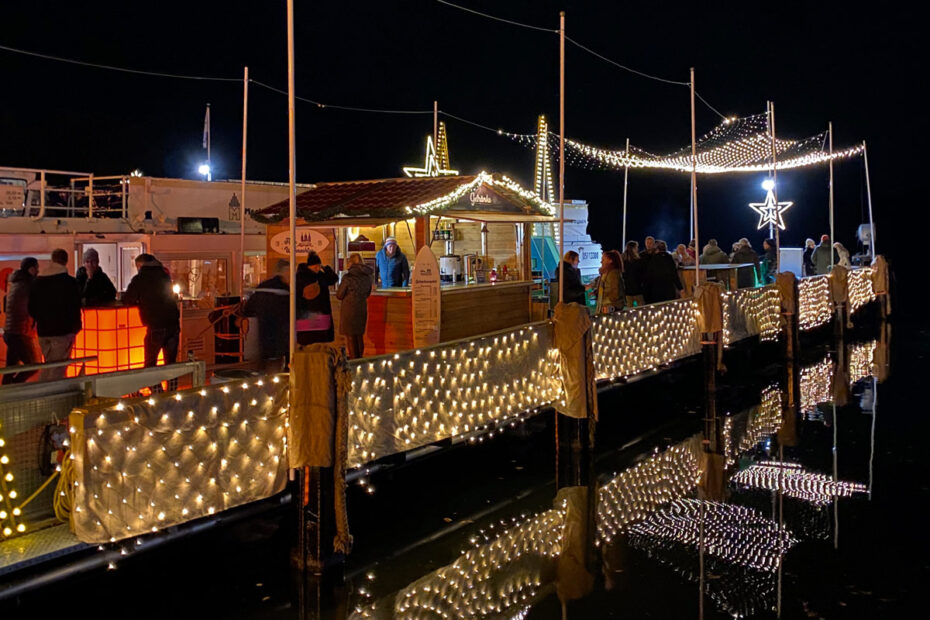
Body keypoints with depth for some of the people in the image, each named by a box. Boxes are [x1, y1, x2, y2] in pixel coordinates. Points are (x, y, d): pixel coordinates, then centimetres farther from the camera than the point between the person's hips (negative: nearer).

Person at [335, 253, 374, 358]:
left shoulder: (348, 277, -18)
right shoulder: (367, 277, -2)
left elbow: (339, 295, -8)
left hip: (349, 311, -5)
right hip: (362, 309, 5)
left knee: (350, 337, 5)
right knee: (359, 336, 19)